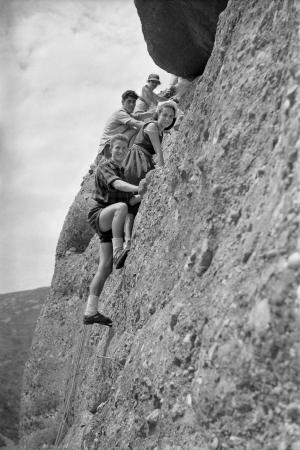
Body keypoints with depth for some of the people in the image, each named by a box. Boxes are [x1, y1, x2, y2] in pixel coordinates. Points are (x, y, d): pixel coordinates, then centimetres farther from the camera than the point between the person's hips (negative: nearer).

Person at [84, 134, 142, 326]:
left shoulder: (125, 172, 21)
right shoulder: (104, 166, -1)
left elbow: (130, 201, 11)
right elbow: (116, 184, -23)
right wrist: (139, 188, -37)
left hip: (112, 223, 7)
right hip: (100, 214, -7)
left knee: (106, 267, -4)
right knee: (120, 207, -39)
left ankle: (91, 311, -5)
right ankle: (118, 252, -39)